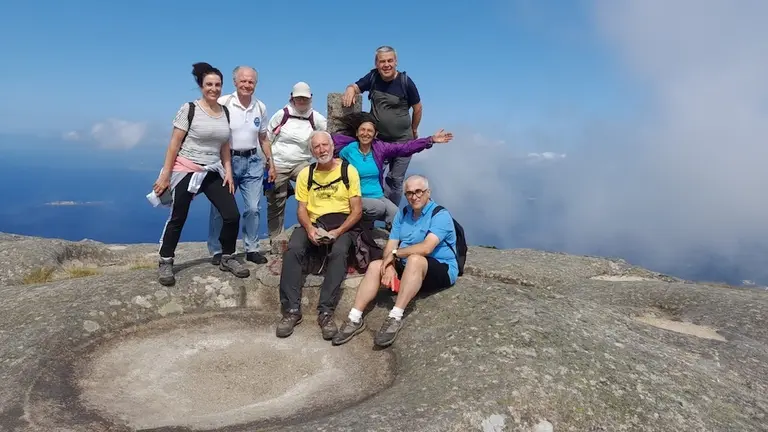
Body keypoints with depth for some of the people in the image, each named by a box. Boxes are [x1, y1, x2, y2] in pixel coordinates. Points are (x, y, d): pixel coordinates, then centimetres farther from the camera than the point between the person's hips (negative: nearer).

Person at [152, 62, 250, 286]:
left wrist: (228, 171, 4)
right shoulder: (189, 109, -9)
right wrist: (165, 175, -11)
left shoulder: (225, 112, 7)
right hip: (186, 170, -5)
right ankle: (165, 263, 18)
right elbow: (174, 143, -9)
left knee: (232, 215, 0)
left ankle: (227, 259, 17)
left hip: (213, 172, 5)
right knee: (177, 219, 3)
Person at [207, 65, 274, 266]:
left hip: (252, 161, 4)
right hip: (227, 160, -3)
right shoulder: (223, 103, -7)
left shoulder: (261, 107, 8)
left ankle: (252, 249, 16)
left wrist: (271, 164, 13)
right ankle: (216, 251, 14)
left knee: (253, 208, 3)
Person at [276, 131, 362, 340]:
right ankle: (292, 310, -22)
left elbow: (357, 210, -2)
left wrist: (338, 232, -17)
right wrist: (309, 228, -15)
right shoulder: (305, 174, 10)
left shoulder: (348, 170, 1)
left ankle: (326, 312, -29)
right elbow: (301, 209, 7)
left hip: (342, 224, -2)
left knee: (338, 252, -34)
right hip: (314, 223, 3)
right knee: (292, 250, -27)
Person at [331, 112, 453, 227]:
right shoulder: (348, 149, -7)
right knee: (379, 207, -30)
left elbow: (405, 147, -3)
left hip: (378, 196, 3)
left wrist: (431, 140, -9)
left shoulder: (380, 147, 1)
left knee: (396, 214, -23)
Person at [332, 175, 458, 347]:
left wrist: (395, 253, -15)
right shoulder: (403, 214, 9)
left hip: (441, 270, -6)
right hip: (409, 268, 7)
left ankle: (395, 319, -35)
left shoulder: (440, 215, -12)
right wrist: (389, 266, -18)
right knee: (375, 266, -14)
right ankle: (355, 319, -18)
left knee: (415, 259, -36)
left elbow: (426, 248, -25)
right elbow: (390, 245, 2)